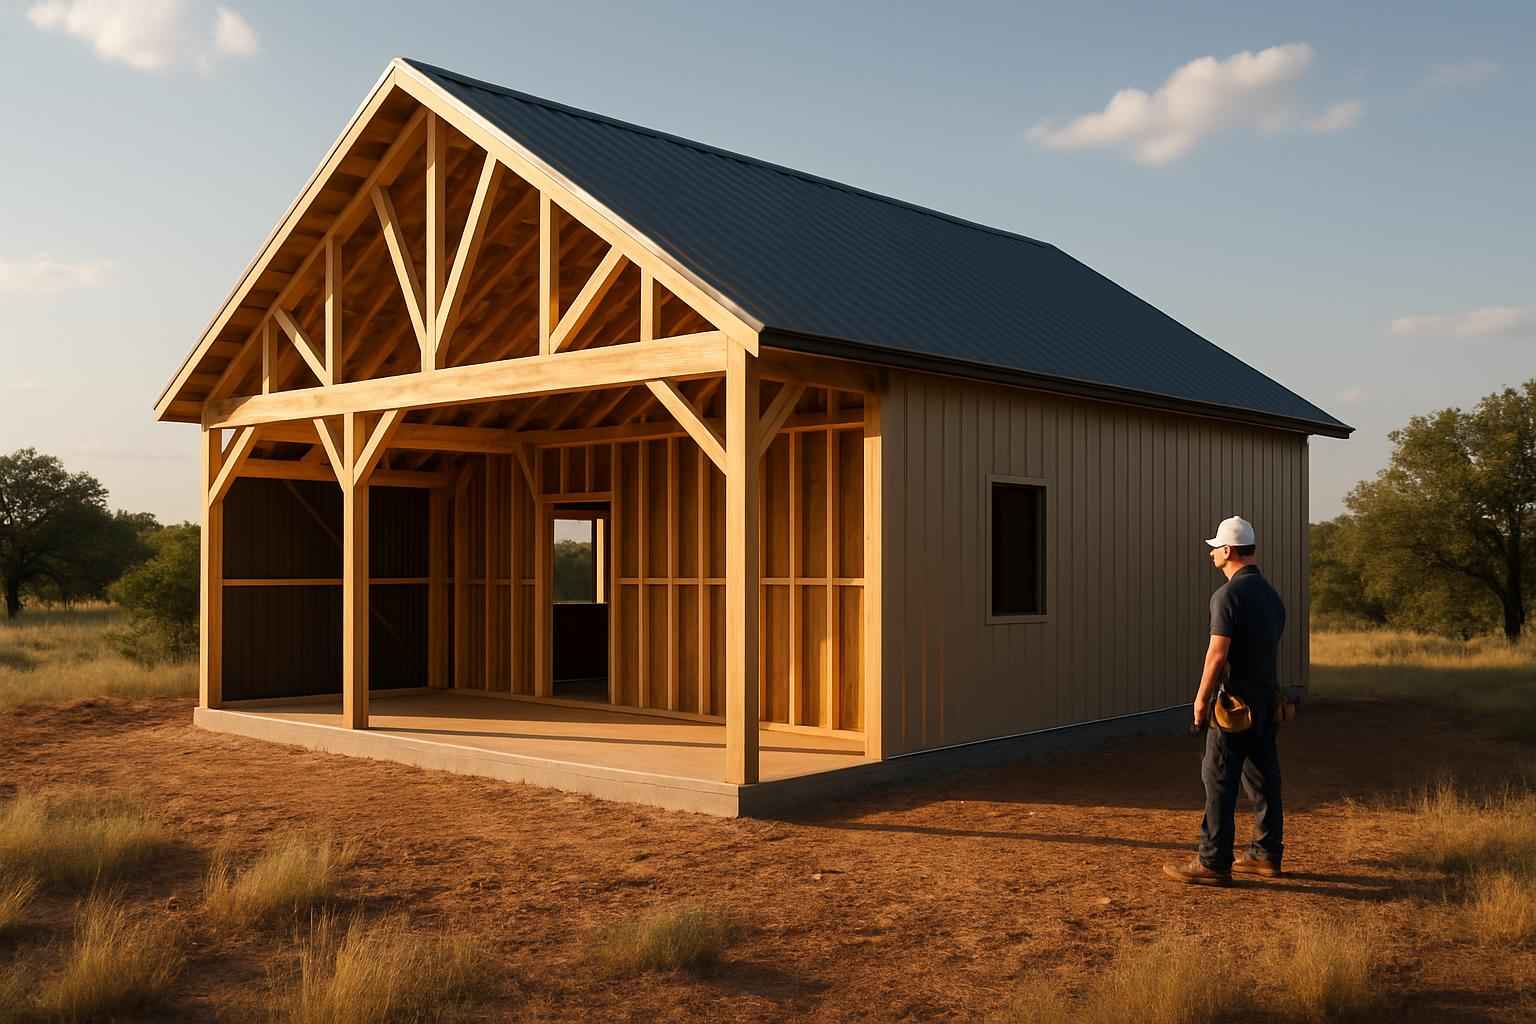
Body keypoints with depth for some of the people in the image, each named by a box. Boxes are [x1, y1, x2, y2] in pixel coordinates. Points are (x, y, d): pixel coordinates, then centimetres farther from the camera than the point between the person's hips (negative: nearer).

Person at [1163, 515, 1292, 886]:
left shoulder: (1229, 594, -15)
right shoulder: (1271, 594, 12)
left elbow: (1218, 654, -20)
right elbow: (1273, 649, 16)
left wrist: (1201, 700, -12)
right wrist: (1270, 694, 21)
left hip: (1235, 700, -9)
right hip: (1267, 699, 9)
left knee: (1219, 781, -4)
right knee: (1263, 778, 14)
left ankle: (1212, 863, -2)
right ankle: (1267, 854, 22)